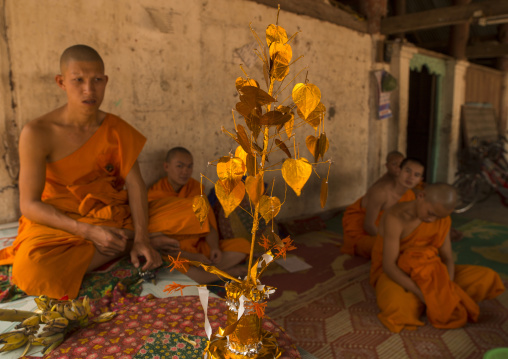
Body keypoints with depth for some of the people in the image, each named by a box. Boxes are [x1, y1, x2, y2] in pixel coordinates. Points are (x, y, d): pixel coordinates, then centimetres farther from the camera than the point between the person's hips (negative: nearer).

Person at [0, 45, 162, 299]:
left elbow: (134, 183, -8)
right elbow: (29, 204, -13)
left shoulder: (116, 129, -1)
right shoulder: (37, 133, -13)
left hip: (110, 217, 3)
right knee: (32, 267, -34)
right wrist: (89, 231, -25)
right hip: (58, 222, -3)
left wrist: (142, 237, -23)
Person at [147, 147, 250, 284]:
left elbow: (208, 224, 3)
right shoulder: (155, 195, -10)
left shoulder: (195, 187, 5)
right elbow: (155, 242, -15)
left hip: (199, 246, 4)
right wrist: (192, 257, -21)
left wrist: (215, 248, -17)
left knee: (243, 245, -9)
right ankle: (228, 271, -15)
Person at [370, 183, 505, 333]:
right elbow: (389, 266, -29)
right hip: (394, 275, -5)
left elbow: (447, 259, -4)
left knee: (488, 279, -8)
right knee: (397, 307, -41)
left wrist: (446, 290, -23)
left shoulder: (442, 218, -6)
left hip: (424, 274, 5)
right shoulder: (395, 218, -27)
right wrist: (423, 294, -35)